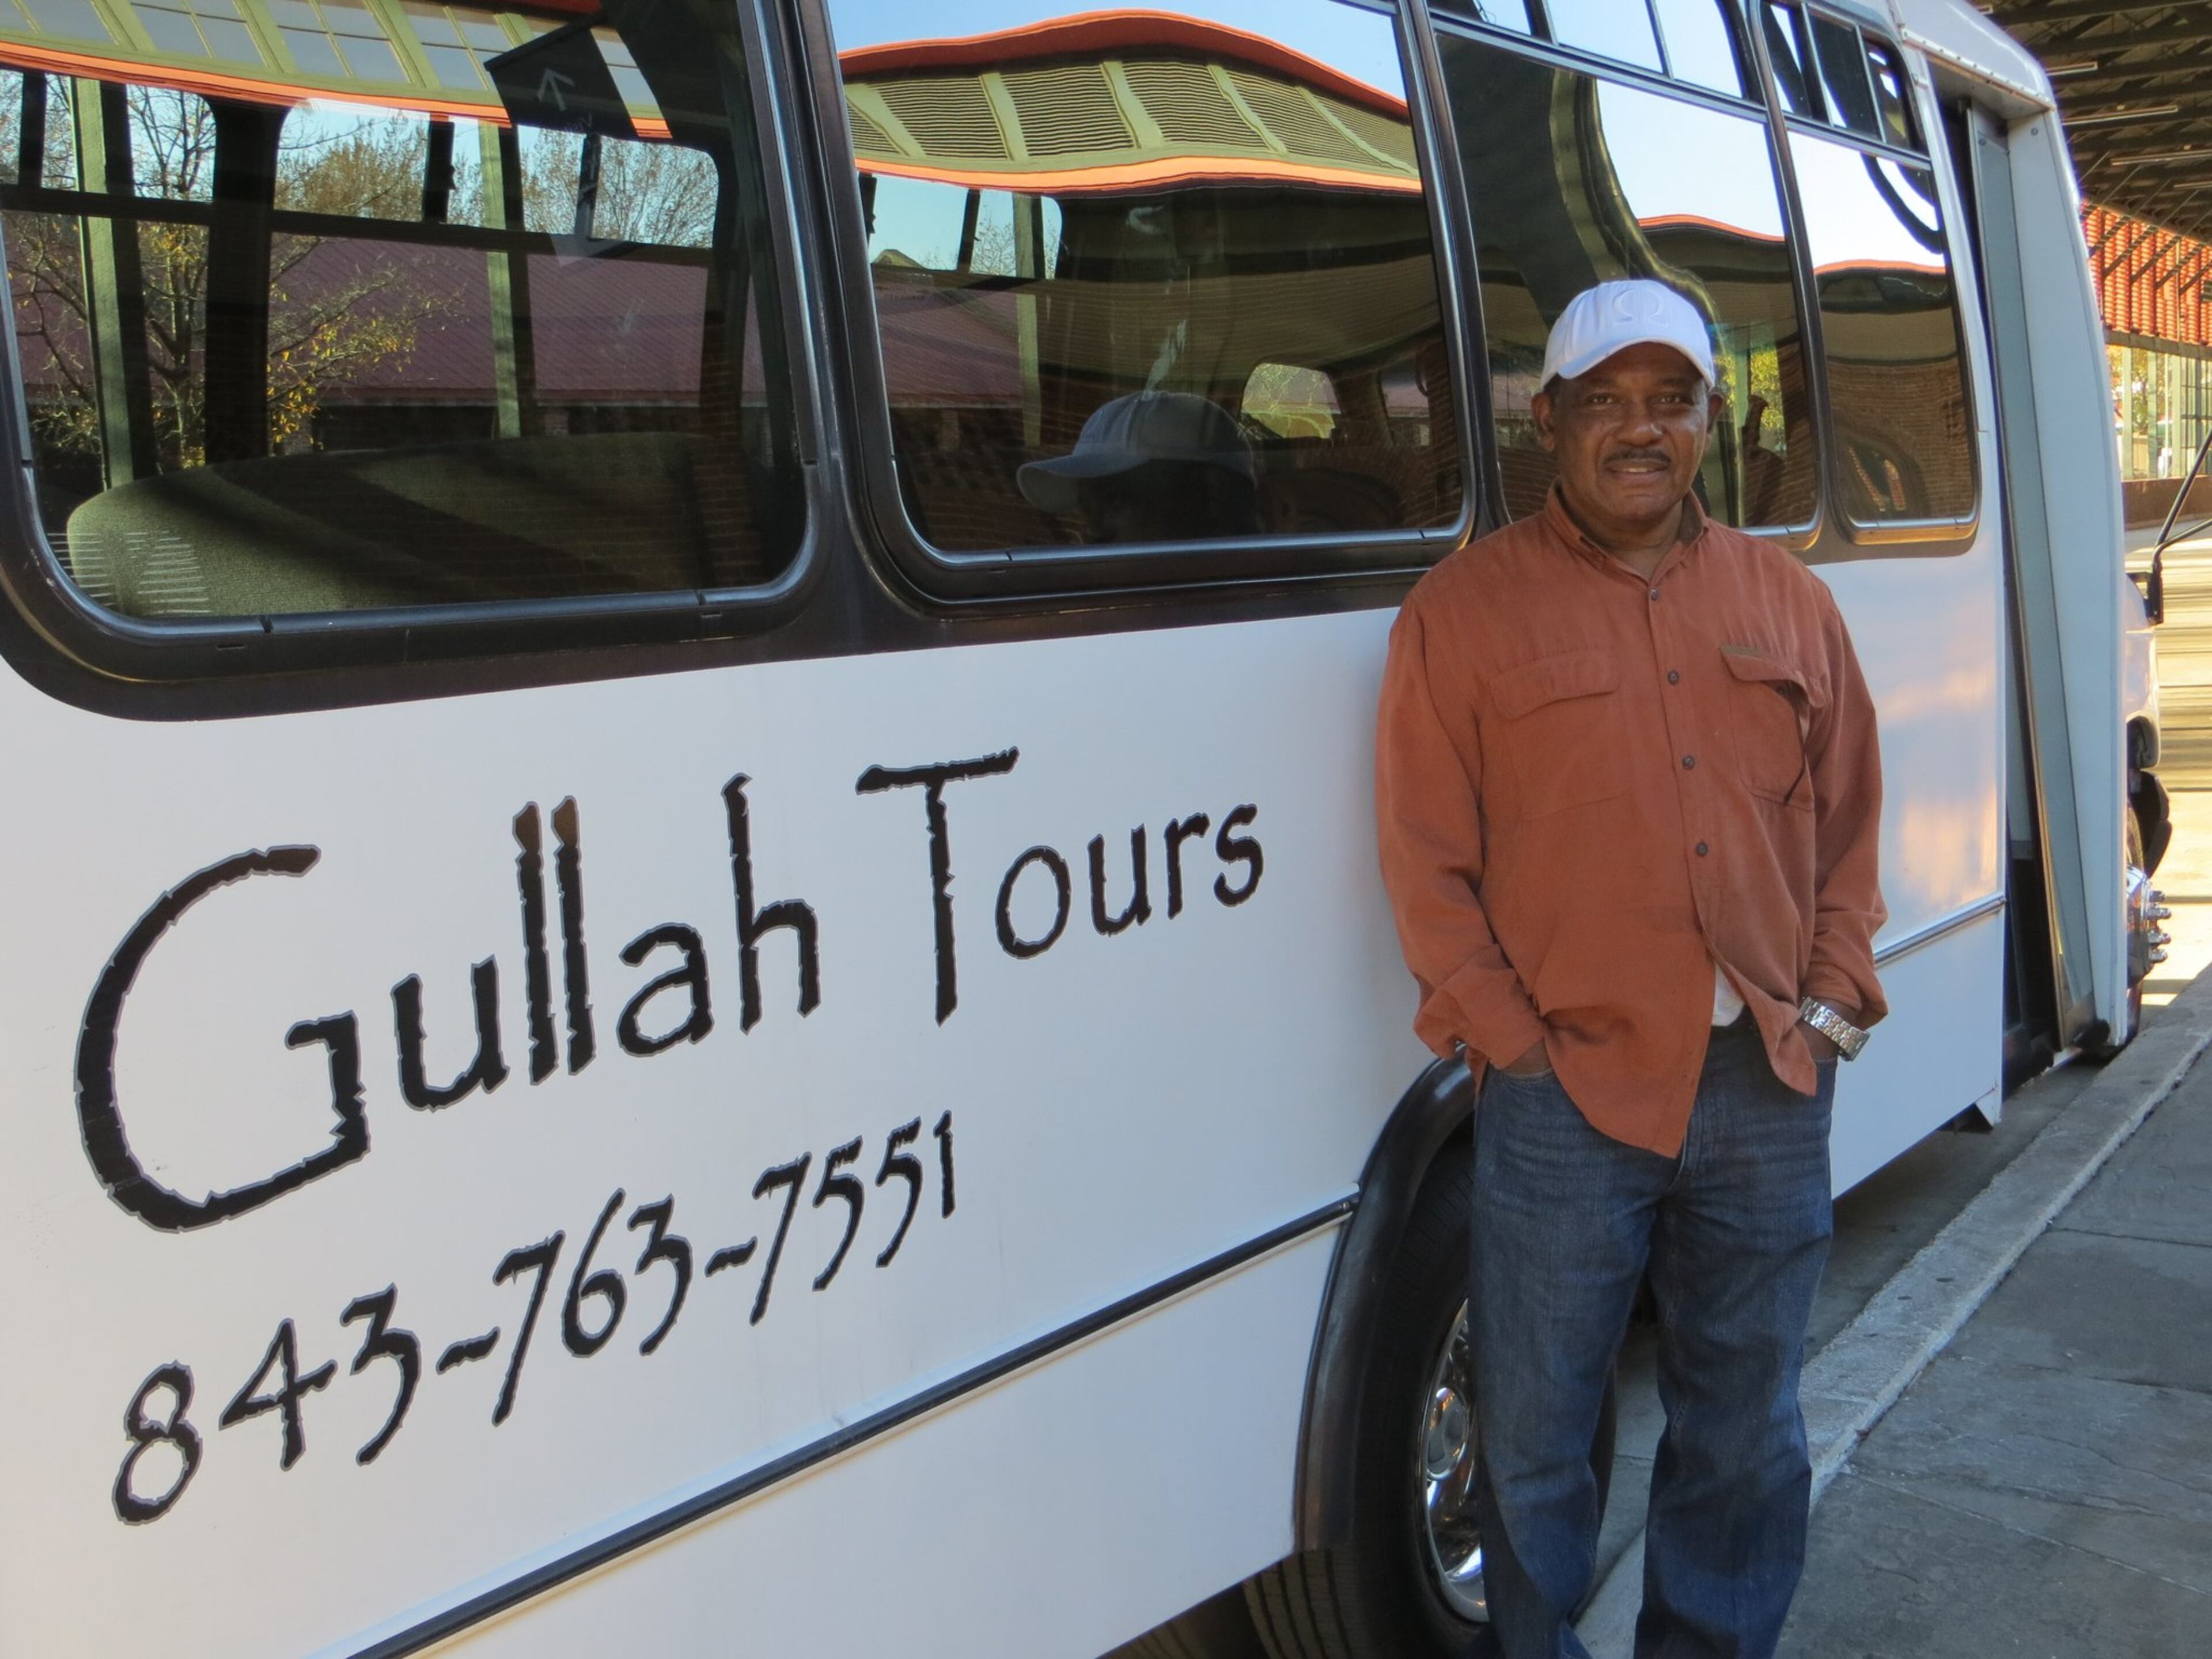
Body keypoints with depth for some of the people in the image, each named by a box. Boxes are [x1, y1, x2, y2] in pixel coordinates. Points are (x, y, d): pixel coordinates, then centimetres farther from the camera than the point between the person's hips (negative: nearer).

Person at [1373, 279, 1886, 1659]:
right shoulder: (1466, 607, -1)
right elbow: (1425, 863, -4)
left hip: (1771, 1089, 4)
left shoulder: (1789, 600, 11)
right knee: (1536, 1441, 8)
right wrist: (1513, 1046, -8)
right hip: (1569, 1096, -4)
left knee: (1747, 1431, 18)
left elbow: (1851, 821, 15)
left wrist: (1831, 1000, 4)